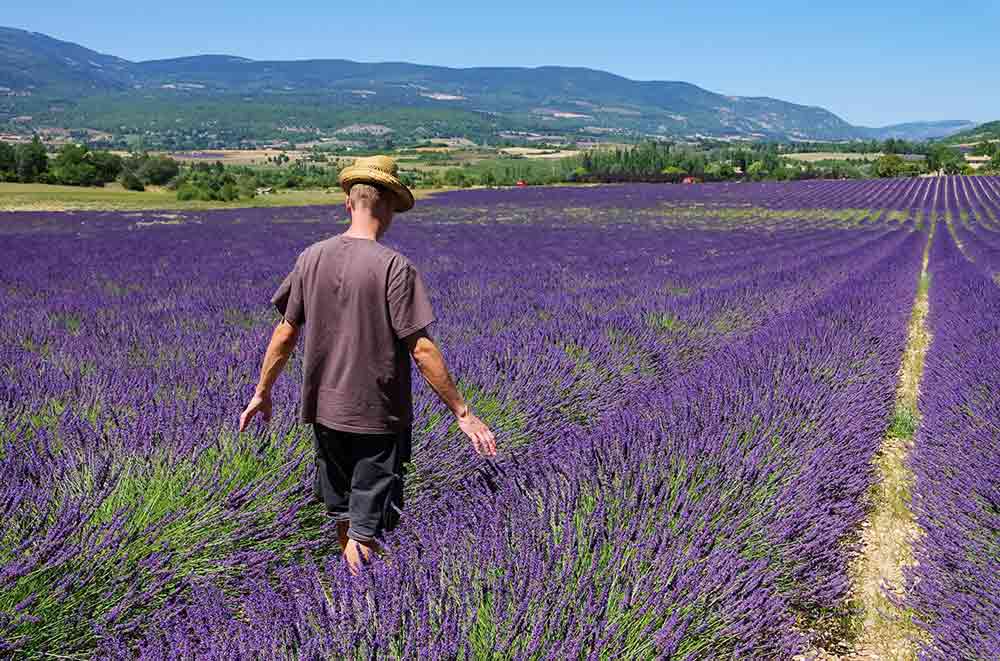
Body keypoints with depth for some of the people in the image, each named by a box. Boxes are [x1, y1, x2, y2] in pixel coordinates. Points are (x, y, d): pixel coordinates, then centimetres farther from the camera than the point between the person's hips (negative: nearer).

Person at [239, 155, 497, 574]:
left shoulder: (312, 258, -1)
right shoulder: (394, 267, -17)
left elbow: (285, 334, 3)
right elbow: (421, 350, -19)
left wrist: (262, 393, 15)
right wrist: (462, 413, -12)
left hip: (325, 410, 6)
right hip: (378, 414, -6)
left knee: (344, 512, 23)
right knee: (367, 528, 6)